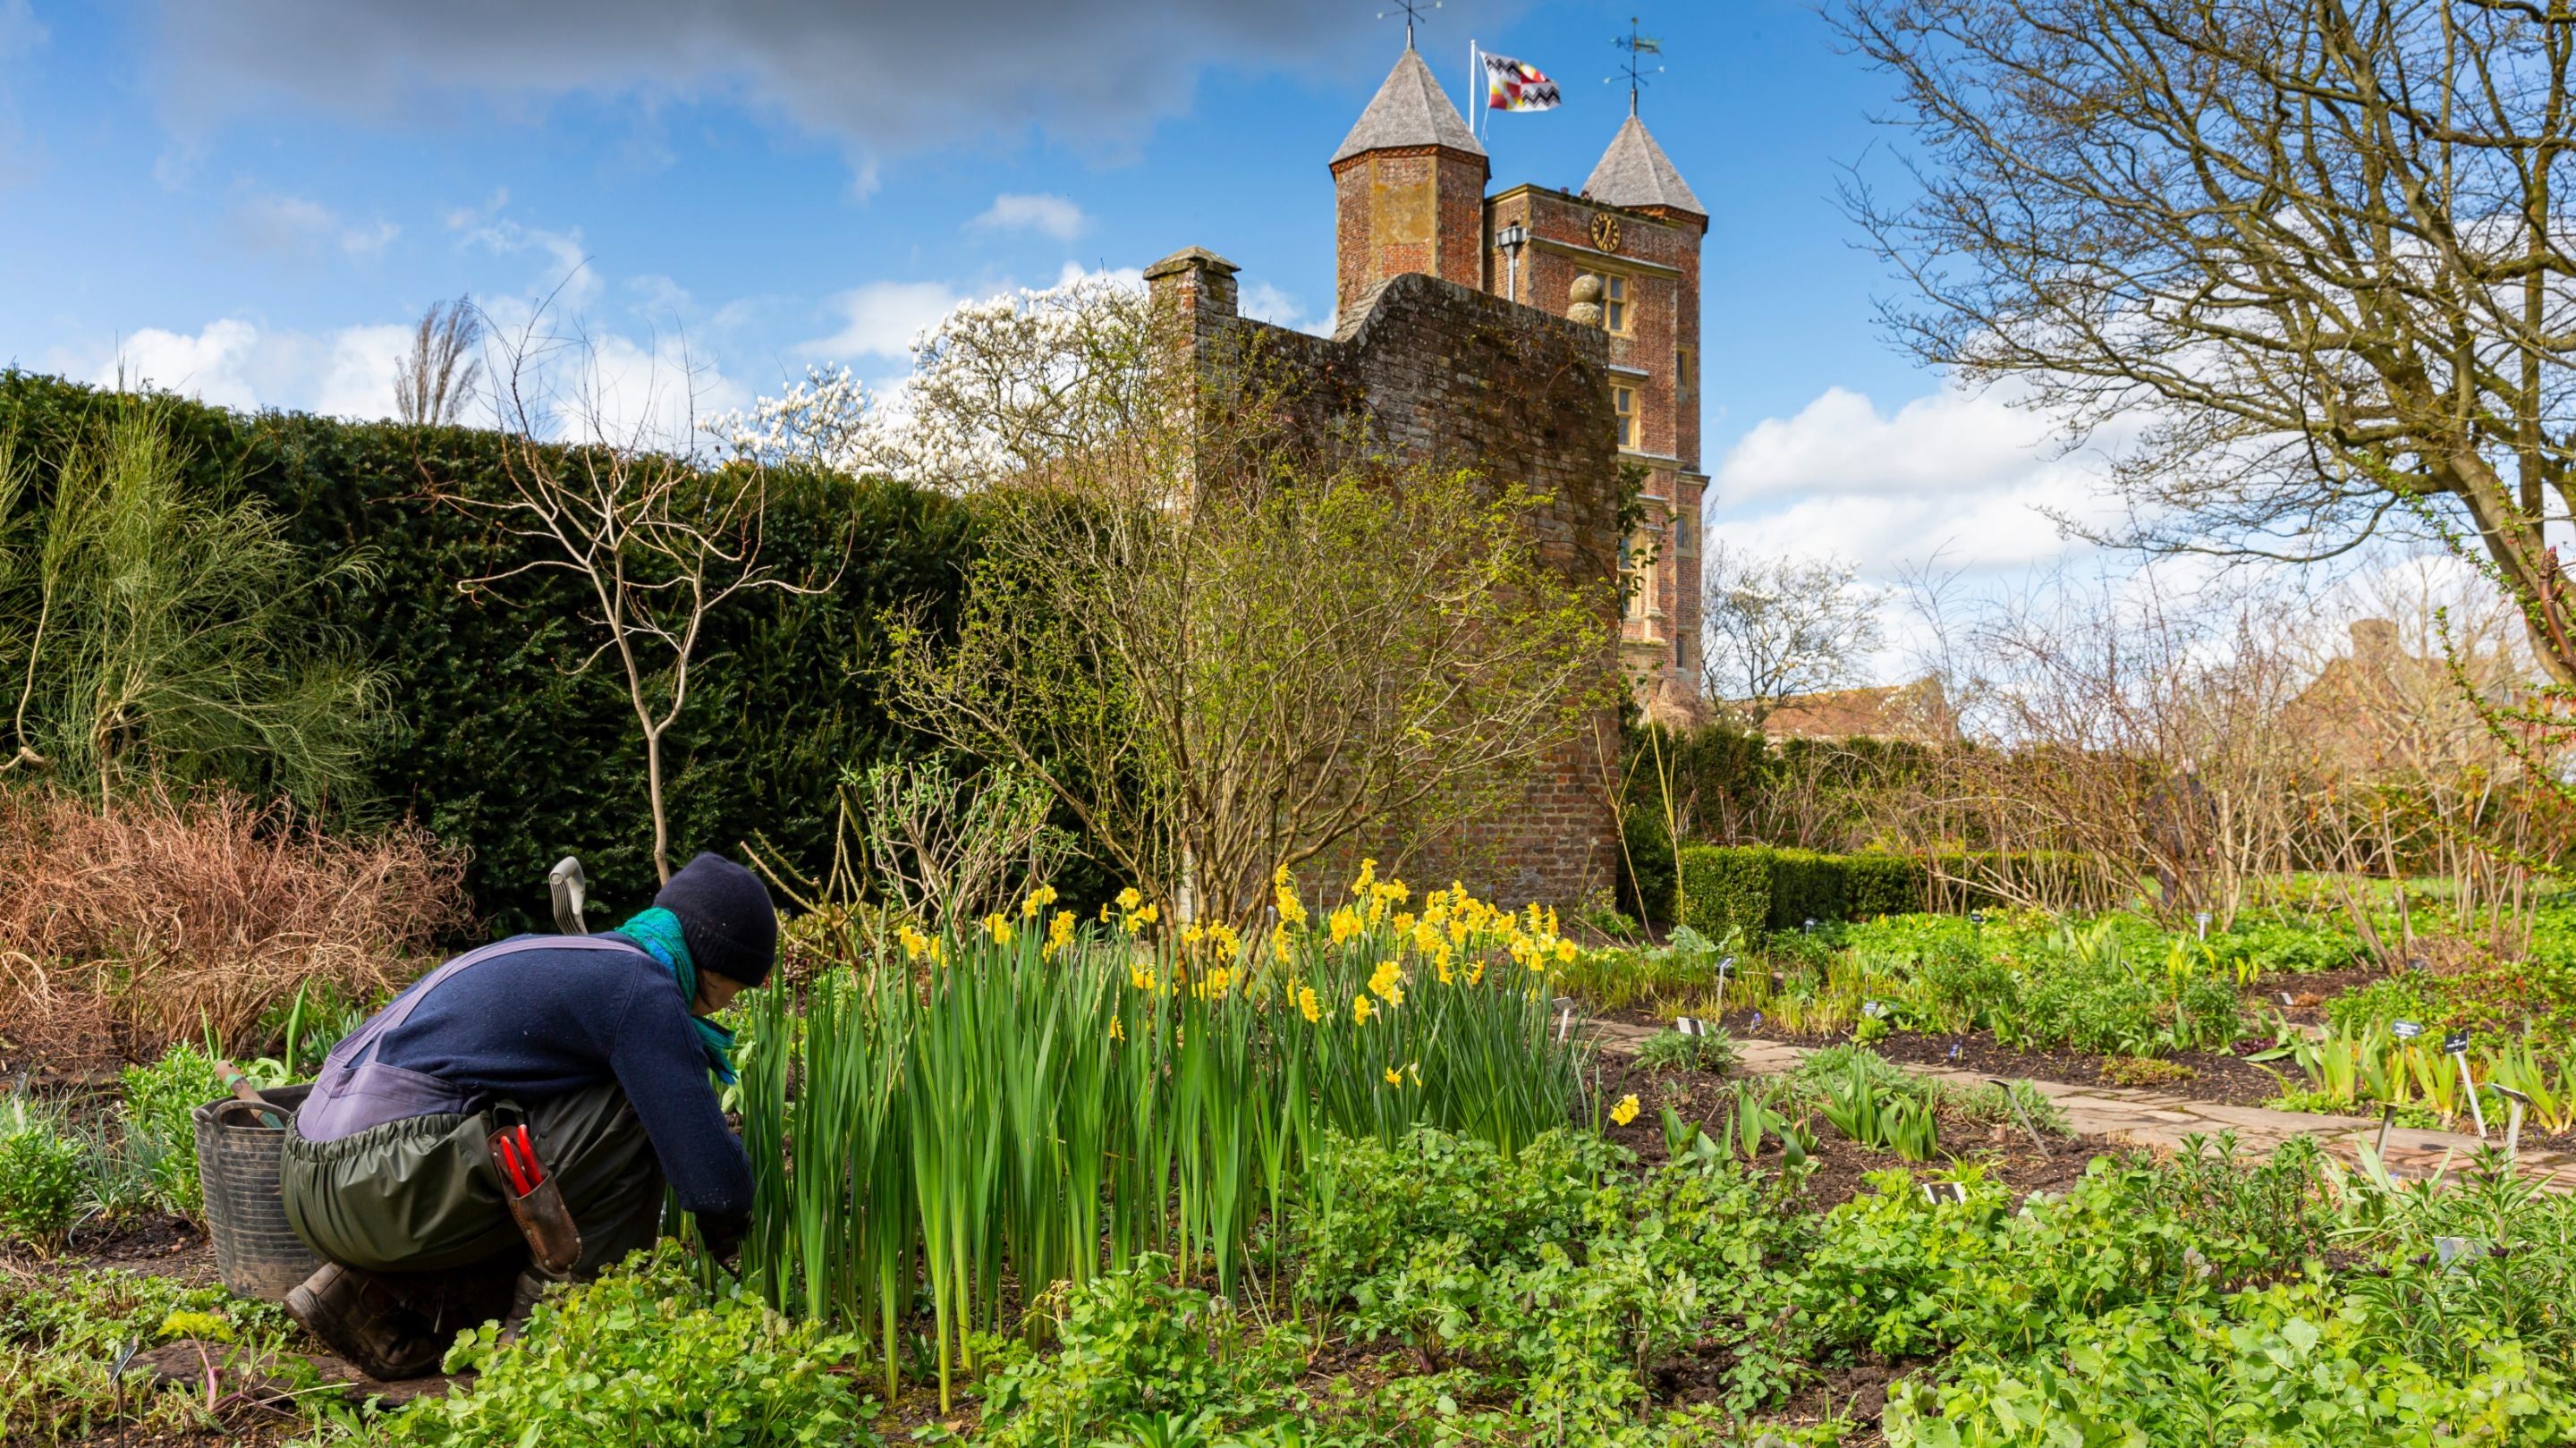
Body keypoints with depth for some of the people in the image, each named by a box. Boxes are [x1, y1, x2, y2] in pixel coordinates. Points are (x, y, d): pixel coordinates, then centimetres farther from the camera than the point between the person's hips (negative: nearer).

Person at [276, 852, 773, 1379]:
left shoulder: (551, 957, 20)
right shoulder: (643, 988, -9)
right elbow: (716, 1181, -13)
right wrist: (724, 1225, 11)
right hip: (381, 1190, -10)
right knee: (629, 1117, -8)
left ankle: (366, 1295, 12)